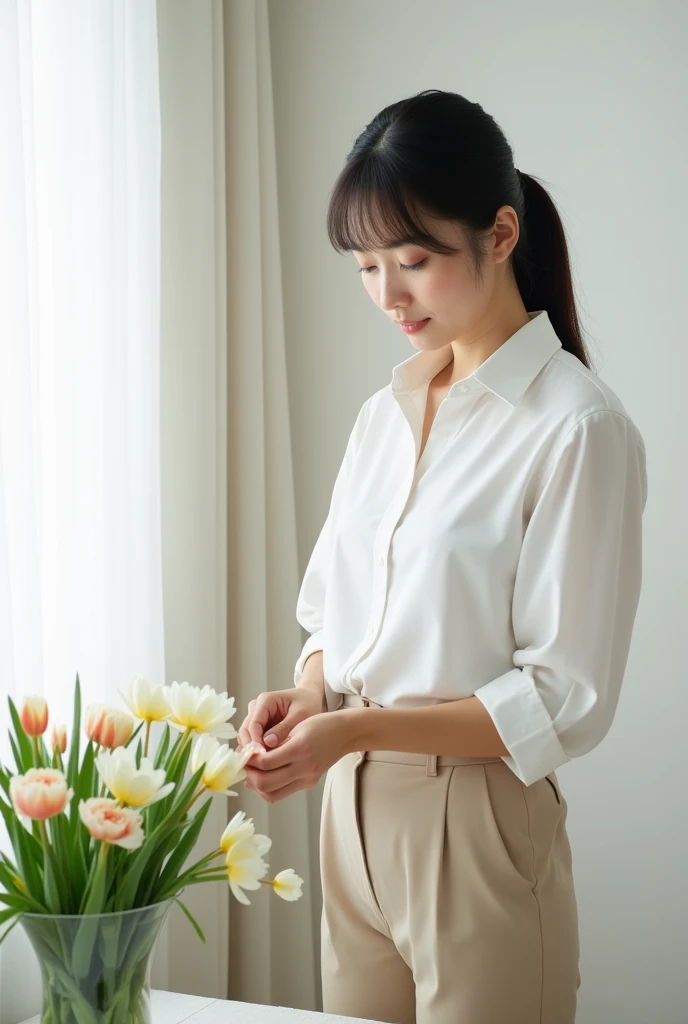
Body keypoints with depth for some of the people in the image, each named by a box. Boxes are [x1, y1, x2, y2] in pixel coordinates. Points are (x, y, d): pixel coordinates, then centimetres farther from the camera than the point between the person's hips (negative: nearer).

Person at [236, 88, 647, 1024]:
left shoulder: (577, 428, -14)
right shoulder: (385, 413, 9)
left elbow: (568, 699, -15)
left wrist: (359, 730, -21)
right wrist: (307, 697, -5)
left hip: (478, 826, -6)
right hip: (354, 810, 6)